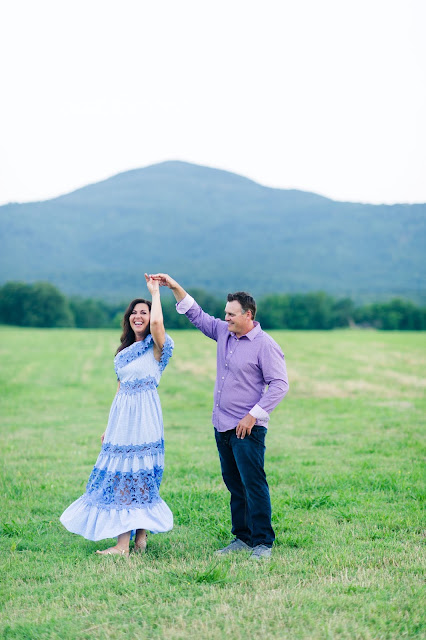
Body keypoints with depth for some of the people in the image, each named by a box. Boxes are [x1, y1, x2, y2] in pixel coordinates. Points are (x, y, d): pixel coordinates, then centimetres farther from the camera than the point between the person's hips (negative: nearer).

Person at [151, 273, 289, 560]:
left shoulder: (265, 345, -11)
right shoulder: (224, 332, 10)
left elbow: (280, 385, -14)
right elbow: (197, 314, 20)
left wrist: (253, 415, -18)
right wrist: (175, 287, 12)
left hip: (247, 429, -8)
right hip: (222, 426, 8)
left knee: (254, 485, -8)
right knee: (234, 485, 13)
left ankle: (263, 542, -1)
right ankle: (243, 537, 21)